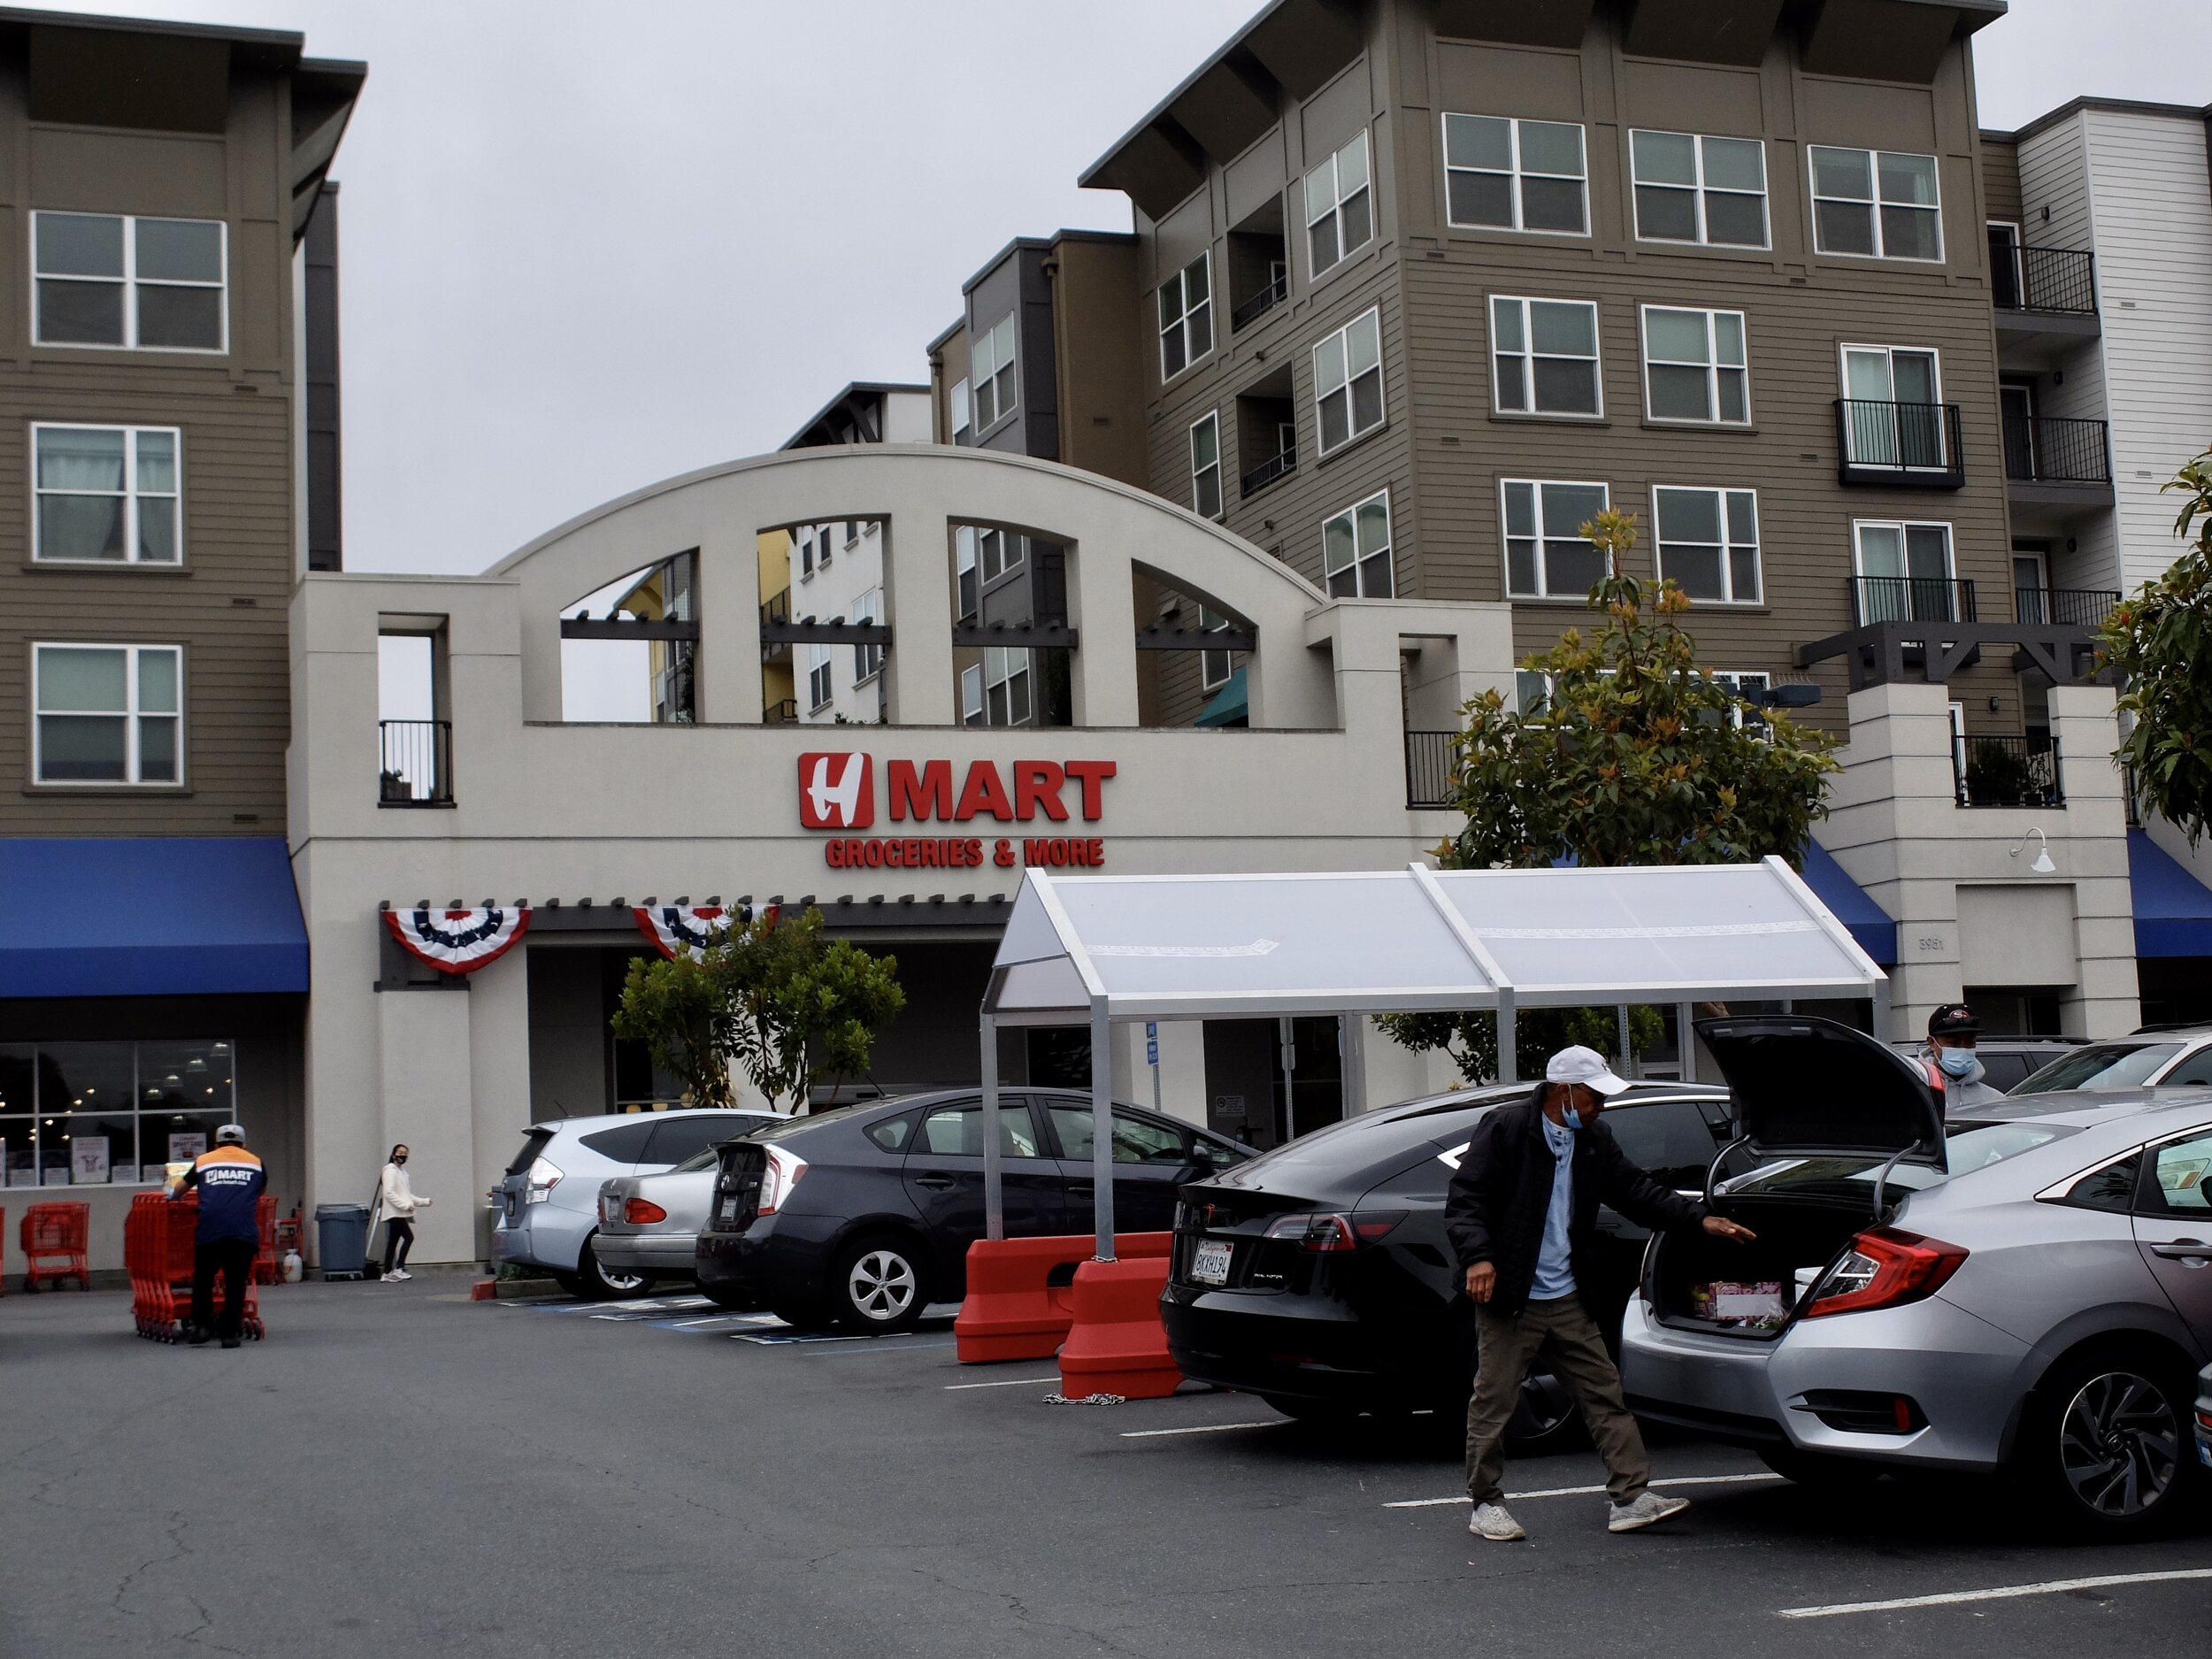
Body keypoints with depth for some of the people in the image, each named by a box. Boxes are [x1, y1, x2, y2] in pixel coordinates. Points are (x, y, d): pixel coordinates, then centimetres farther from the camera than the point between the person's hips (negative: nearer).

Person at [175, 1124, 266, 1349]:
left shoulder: (203, 1161, 20)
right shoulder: (255, 1163, 21)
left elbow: (179, 1190, 30)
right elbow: (262, 1190, 38)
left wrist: (175, 1196, 53)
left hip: (210, 1230, 0)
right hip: (244, 1230, 0)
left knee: (203, 1279, 16)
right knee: (235, 1283, 5)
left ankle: (201, 1326, 9)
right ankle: (229, 1333, 1)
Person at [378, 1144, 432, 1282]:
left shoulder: (402, 1172, 18)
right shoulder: (390, 1170, -9)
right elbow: (388, 1193, -18)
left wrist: (424, 1201, 19)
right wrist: (405, 1205, -22)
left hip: (401, 1214, 9)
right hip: (394, 1213, -9)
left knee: (392, 1243, 8)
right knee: (409, 1237, -15)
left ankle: (387, 1273, 10)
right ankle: (399, 1269, -13)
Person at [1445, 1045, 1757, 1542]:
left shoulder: (1593, 1141, 13)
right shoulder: (1505, 1129, -9)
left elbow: (1637, 1192, 16)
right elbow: (1464, 1199, -13)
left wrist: (1700, 1218, 5)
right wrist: (1476, 1255, -28)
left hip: (1566, 1300, 7)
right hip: (1509, 1299, -7)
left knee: (1604, 1393, 4)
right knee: (1494, 1403, 0)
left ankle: (1631, 1498, 7)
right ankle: (1486, 1505, 12)